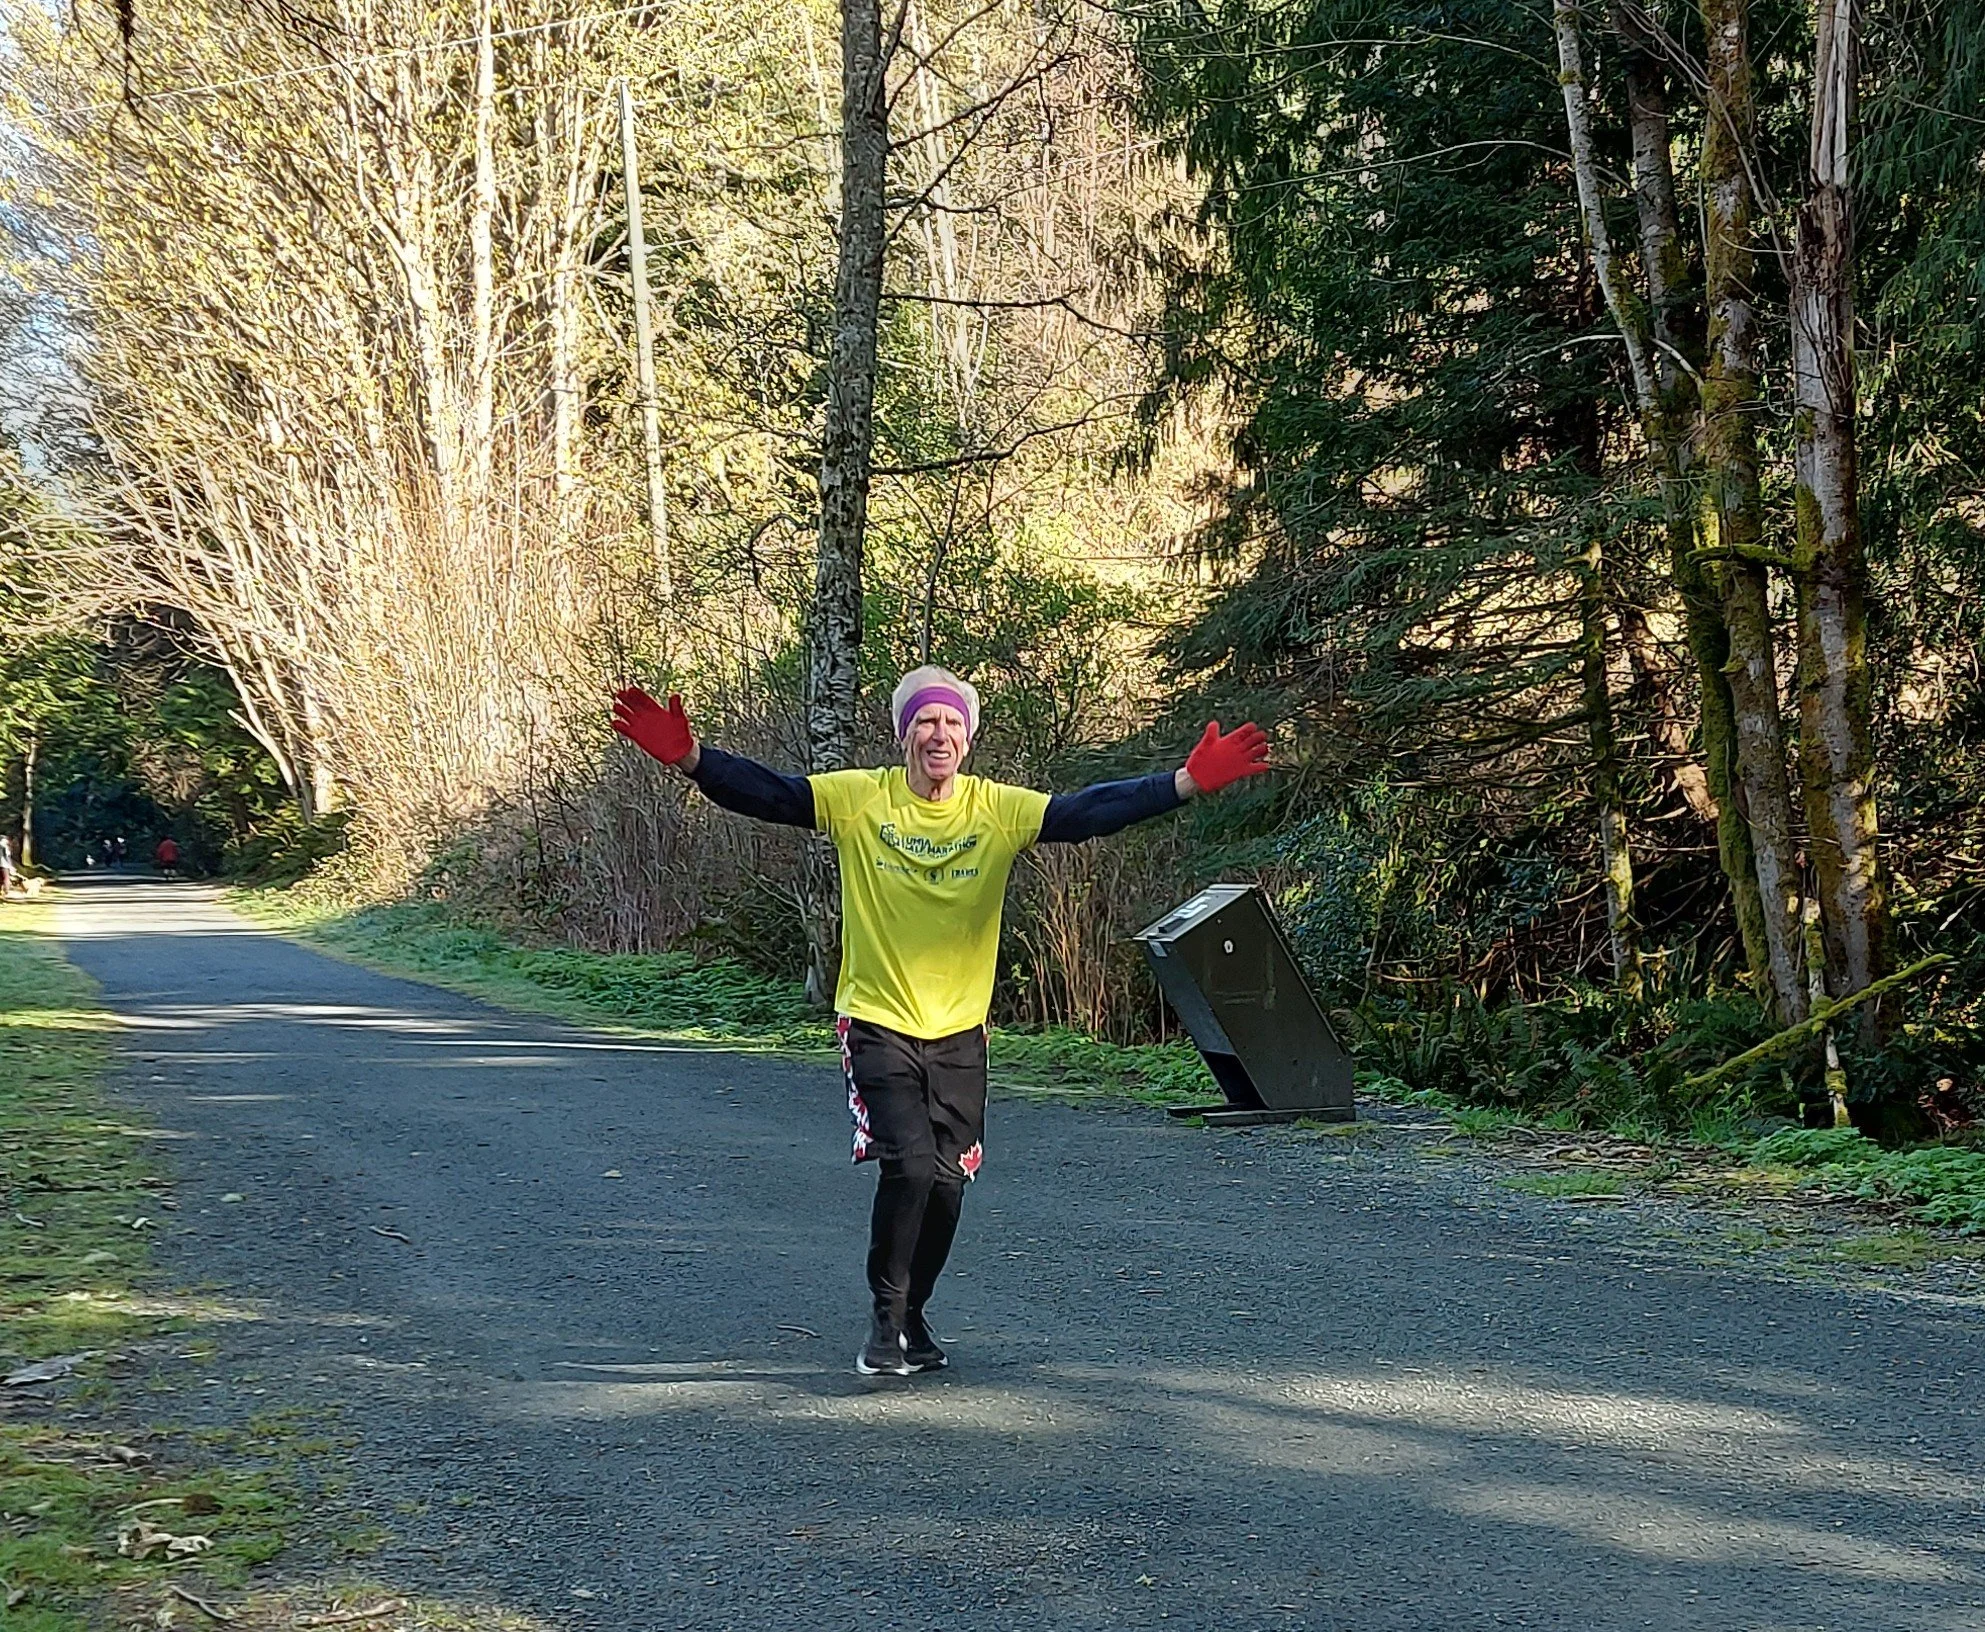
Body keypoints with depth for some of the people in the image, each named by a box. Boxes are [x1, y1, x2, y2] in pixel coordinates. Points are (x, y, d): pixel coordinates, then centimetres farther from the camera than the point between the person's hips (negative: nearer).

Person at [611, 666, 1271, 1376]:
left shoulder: (1000, 809, -3)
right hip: (877, 1023, -3)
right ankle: (885, 1320, 2)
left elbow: (1091, 812, -11)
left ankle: (911, 1314, 31)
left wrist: (1189, 782, -22)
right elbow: (766, 792, -12)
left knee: (947, 1183, 8)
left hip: (959, 1032, 3)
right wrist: (687, 757, -28)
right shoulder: (857, 799, -6)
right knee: (909, 1164, -17)